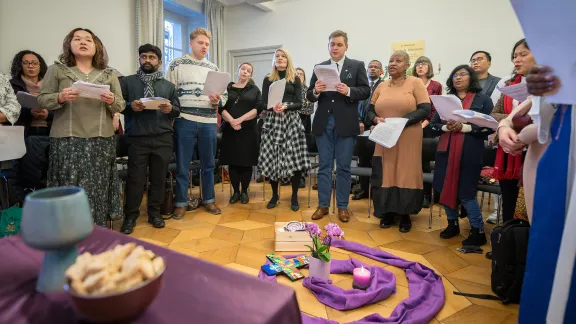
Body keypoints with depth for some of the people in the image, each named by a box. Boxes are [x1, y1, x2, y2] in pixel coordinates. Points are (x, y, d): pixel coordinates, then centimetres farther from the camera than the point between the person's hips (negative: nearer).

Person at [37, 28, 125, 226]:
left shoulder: (109, 74, 13)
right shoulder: (56, 69, 9)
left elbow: (121, 106, 10)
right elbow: (42, 99, 6)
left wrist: (112, 101, -12)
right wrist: (60, 98, -14)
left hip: (101, 140, 1)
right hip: (67, 139, -1)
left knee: (98, 188, 2)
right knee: (70, 188, -1)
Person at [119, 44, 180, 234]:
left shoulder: (168, 85, 16)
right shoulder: (128, 81, 10)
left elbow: (178, 110, 13)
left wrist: (170, 109, -9)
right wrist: (130, 106, -15)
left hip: (163, 137, 2)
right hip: (137, 137, -2)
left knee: (159, 177, 6)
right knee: (136, 177, -1)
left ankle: (154, 212, 20)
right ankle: (130, 215, 12)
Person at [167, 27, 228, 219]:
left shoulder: (213, 68, 13)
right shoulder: (177, 64, 4)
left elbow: (224, 95, 12)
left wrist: (217, 100, -10)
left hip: (209, 122, 3)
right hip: (185, 122, -3)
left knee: (208, 164, 10)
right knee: (182, 165, 4)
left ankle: (208, 200, 23)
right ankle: (181, 202, 16)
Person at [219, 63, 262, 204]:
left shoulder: (255, 90, 9)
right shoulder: (227, 88, 11)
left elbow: (258, 109, -4)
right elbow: (221, 108, 1)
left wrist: (240, 119, -16)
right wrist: (231, 120, -18)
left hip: (248, 130, -1)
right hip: (230, 130, 1)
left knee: (246, 162, 1)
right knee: (232, 162, 3)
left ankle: (244, 191, 15)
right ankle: (236, 191, 15)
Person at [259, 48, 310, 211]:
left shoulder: (295, 79, 9)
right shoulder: (268, 79, 12)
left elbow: (299, 103, 2)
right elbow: (263, 103, 6)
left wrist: (285, 106, -17)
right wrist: (272, 107, -16)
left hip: (291, 120, -1)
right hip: (272, 120, 1)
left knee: (295, 157, -6)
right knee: (272, 158, -2)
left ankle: (294, 196, 7)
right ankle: (275, 195, 15)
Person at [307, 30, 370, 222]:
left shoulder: (357, 66, 5)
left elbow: (366, 91, -2)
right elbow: (310, 96, 6)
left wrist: (349, 91, -19)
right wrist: (315, 91, -16)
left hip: (345, 123, -2)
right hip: (324, 123, 2)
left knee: (343, 167, 5)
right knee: (324, 165, 8)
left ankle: (342, 206, 16)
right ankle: (323, 205, 17)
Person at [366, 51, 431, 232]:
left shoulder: (415, 83, 0)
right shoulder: (381, 86, 12)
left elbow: (425, 110, -8)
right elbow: (370, 110, 13)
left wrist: (402, 121, -19)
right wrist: (376, 119, -10)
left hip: (407, 140, -3)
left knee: (405, 174, 0)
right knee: (385, 174, 4)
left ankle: (405, 215, 15)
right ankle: (388, 213, 18)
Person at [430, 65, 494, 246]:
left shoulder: (483, 100, 3)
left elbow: (489, 127, -6)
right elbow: (434, 125, 8)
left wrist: (464, 127, -17)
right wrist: (446, 127, -12)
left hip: (470, 153, -4)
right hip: (446, 151, 4)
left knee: (466, 193, -3)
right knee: (446, 188, 6)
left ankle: (478, 231, 14)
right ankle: (453, 224, 25)